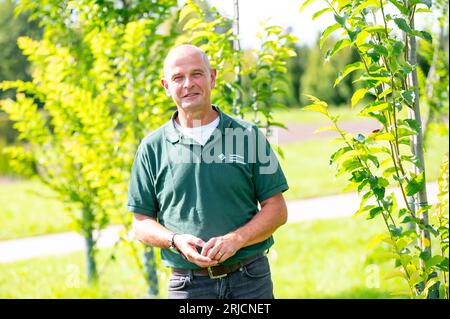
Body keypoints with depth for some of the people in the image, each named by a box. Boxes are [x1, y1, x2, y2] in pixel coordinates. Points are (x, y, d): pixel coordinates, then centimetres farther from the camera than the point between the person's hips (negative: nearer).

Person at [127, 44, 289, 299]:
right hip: (188, 284, 0)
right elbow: (141, 222, 8)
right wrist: (176, 240, -11)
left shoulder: (248, 135, 3)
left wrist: (235, 239, -13)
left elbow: (277, 210, 3)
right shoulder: (152, 147, 5)